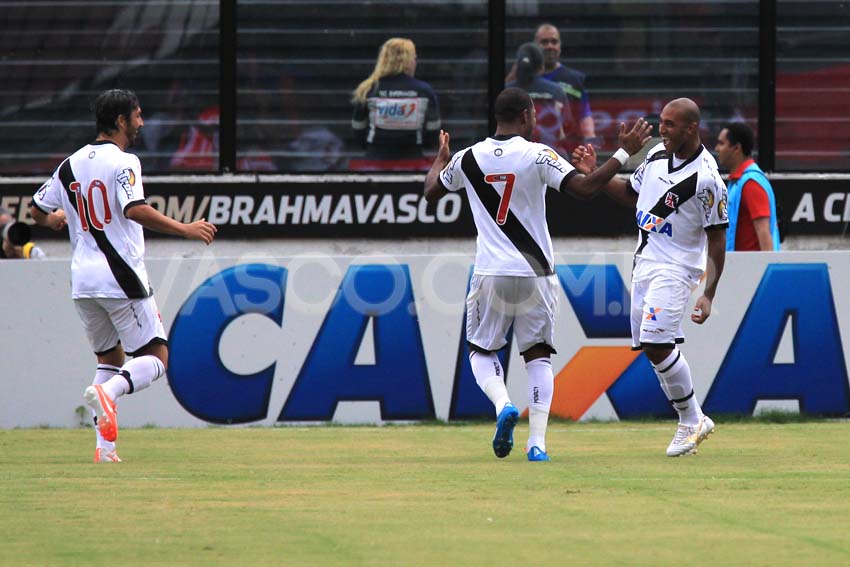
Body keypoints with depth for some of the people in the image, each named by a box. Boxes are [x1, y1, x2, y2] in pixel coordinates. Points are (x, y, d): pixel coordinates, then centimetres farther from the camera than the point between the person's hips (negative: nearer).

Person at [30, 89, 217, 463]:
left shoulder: (70, 165, 11)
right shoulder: (122, 163, -10)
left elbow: (37, 211, 20)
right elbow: (135, 210, -25)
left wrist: (53, 220, 43)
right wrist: (184, 229, -20)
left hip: (82, 279, 7)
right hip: (121, 278, -7)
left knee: (109, 357, 19)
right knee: (155, 357, 1)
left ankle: (104, 445, 6)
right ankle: (108, 390, -27)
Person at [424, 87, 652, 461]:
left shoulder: (468, 159, 1)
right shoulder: (538, 156, -9)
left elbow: (431, 192, 17)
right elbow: (585, 188, -16)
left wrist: (440, 159, 37)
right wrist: (624, 153, -8)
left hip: (491, 275, 1)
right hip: (535, 273, -1)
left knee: (481, 349, 15)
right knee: (538, 355, 8)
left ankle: (503, 405, -14)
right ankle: (537, 442, -3)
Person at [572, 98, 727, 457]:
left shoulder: (706, 178, -17)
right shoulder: (658, 155, 6)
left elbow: (717, 239, -14)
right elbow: (631, 194, 22)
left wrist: (708, 295, -18)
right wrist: (593, 174, 7)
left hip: (675, 269, -8)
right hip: (644, 263, 8)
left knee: (657, 345, -19)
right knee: (653, 348, 8)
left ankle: (690, 422, -3)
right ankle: (696, 422, 19)